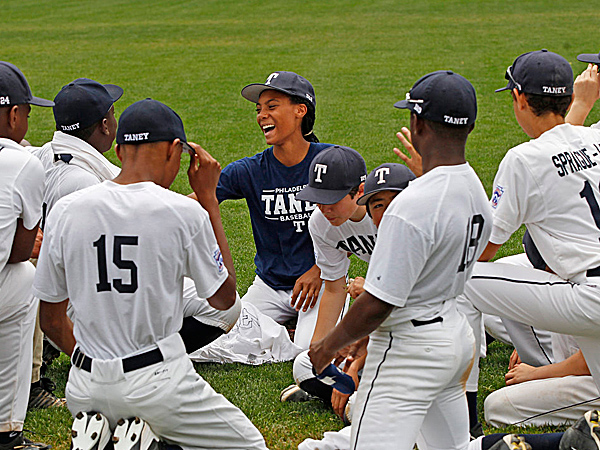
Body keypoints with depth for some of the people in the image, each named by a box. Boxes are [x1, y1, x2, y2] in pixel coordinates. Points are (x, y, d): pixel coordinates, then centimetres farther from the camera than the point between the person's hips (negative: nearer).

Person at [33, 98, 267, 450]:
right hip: (158, 380, -4)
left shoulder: (65, 211, -2)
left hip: (86, 388, 4)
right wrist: (209, 197, 5)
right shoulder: (185, 213, -12)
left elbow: (52, 320, 6)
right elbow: (224, 298, 5)